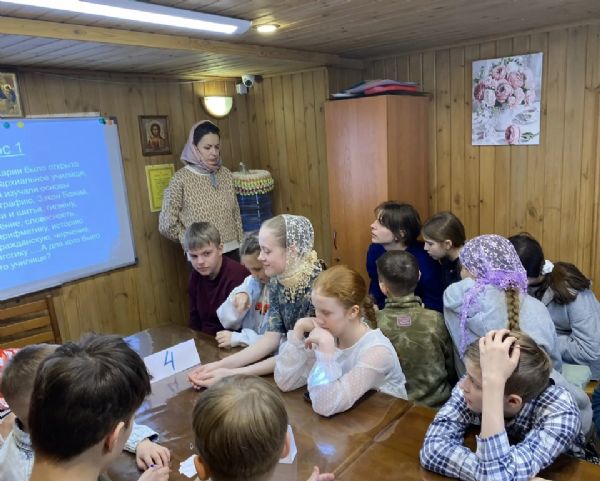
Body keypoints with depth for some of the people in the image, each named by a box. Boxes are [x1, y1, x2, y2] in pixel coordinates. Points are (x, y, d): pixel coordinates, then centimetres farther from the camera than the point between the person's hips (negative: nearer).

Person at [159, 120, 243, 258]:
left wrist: (242, 247, 9)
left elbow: (236, 215, 10)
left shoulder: (225, 174, 4)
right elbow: (166, 225, -9)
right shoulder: (181, 178, -10)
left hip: (232, 250, 4)